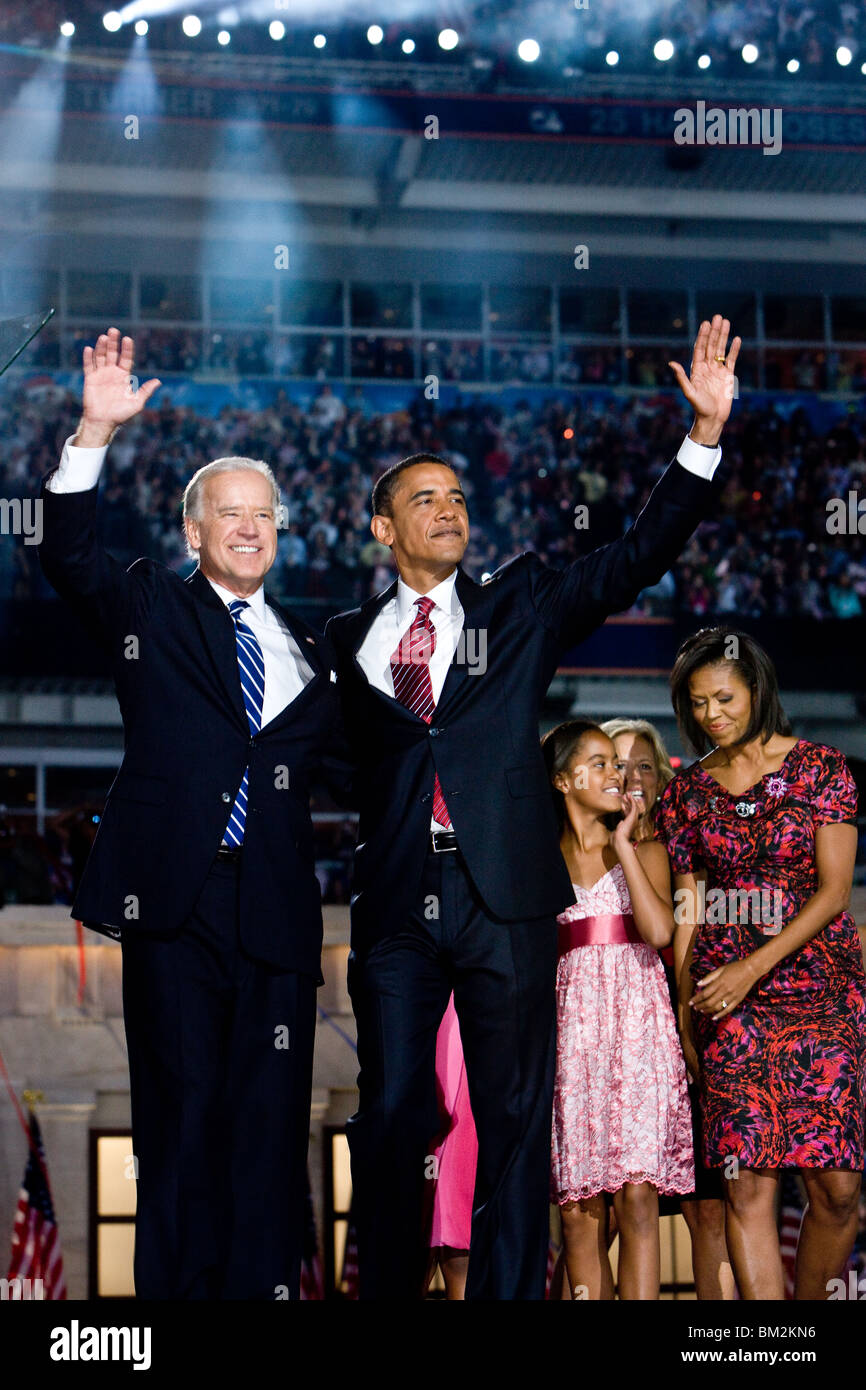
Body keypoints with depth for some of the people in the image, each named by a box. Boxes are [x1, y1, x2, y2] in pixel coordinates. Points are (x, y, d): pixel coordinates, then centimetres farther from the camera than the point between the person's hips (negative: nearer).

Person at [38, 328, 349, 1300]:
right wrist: (95, 433, -17)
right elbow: (68, 554, -6)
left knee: (272, 1115, 3)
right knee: (184, 1105, -3)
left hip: (273, 909, 3)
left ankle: (266, 1286, 7)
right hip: (173, 894, -3)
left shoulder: (306, 652, 19)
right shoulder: (149, 608, 10)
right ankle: (179, 1285, 3)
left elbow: (339, 761, 19)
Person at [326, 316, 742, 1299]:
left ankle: (508, 1292, 6)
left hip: (504, 896, 0)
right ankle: (389, 1289, 13)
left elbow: (640, 556, 3)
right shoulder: (349, 638, 13)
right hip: (394, 901, 0)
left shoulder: (521, 608, 12)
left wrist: (706, 432, -7)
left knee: (515, 1117, 1)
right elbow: (340, 751, 10)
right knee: (391, 1117, 3)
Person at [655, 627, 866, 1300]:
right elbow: (690, 909, 13)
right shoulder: (688, 791, 11)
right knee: (747, 1184, -9)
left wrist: (752, 968, -13)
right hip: (728, 1006, 2)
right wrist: (684, 1012, 7)